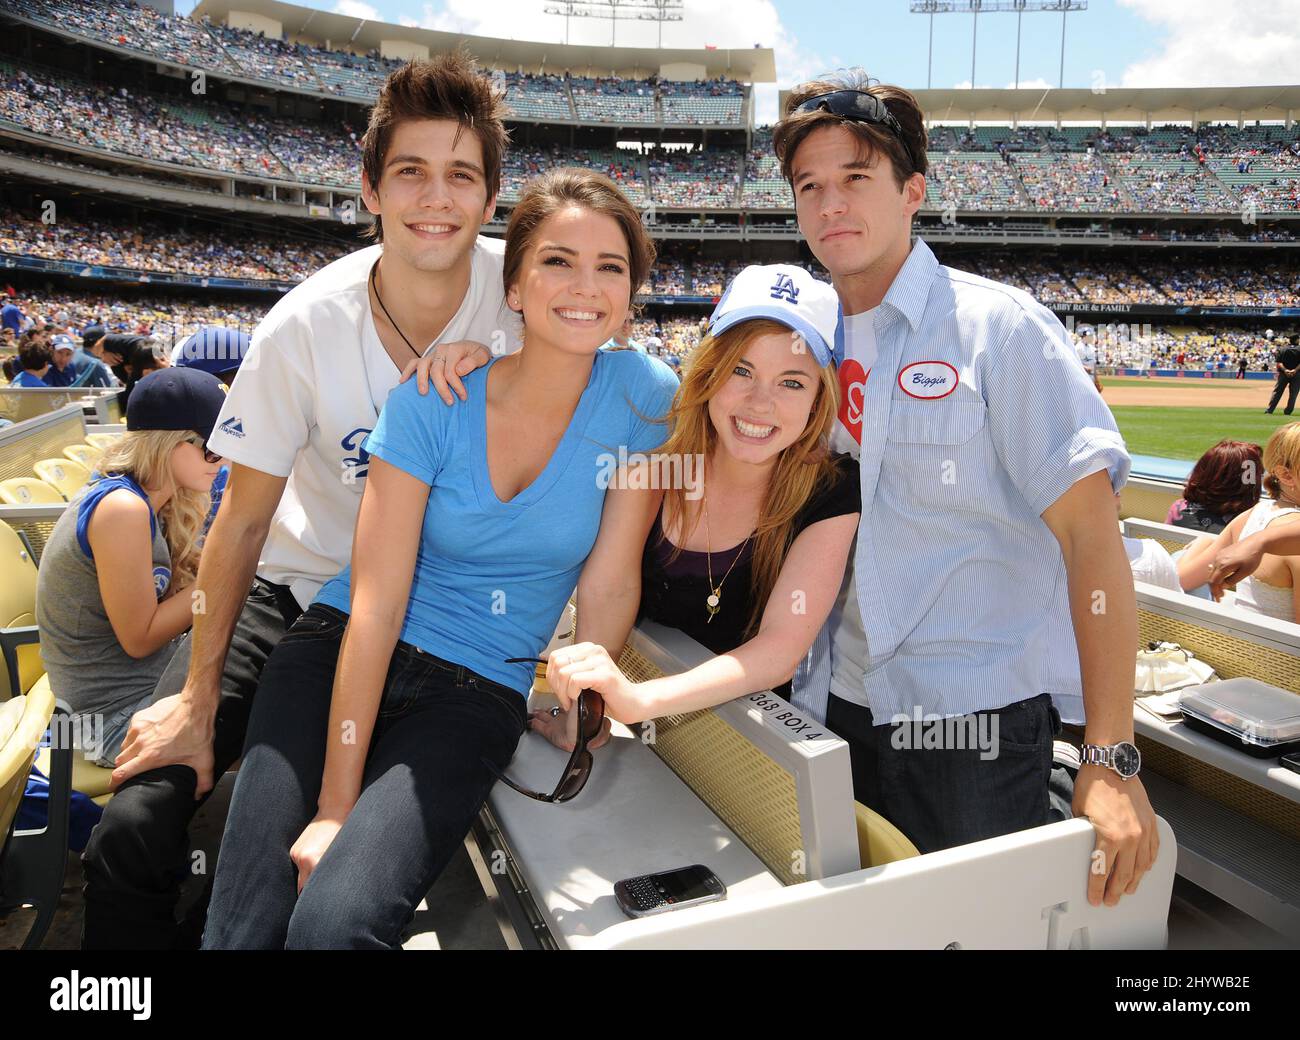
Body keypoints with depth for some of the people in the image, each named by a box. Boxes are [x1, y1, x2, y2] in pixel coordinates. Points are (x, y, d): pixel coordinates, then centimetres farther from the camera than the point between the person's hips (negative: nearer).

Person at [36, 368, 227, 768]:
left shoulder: (139, 497, 3)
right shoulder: (122, 508, -24)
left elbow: (166, 591, 2)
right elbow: (140, 638, -21)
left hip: (150, 680, 9)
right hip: (117, 712, -9)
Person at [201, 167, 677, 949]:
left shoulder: (643, 398, -9)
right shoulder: (433, 400, -11)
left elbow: (609, 581, -6)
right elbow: (377, 600, -13)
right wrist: (334, 804, -14)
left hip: (479, 694, 0)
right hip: (342, 653, 1)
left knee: (334, 927, -20)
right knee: (244, 929, -11)